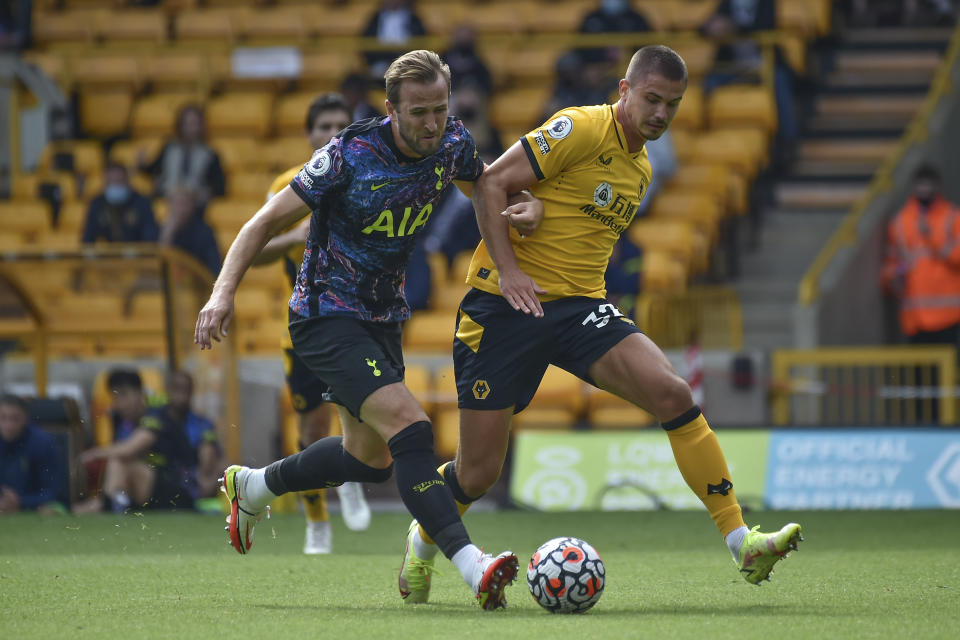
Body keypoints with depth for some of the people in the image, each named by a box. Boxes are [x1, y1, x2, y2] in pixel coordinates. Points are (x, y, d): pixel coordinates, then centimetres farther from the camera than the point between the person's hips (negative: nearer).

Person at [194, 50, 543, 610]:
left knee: (371, 459, 20)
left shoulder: (452, 143, -7)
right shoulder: (350, 156, -23)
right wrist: (224, 292, -27)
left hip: (384, 317, 8)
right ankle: (475, 569, -35)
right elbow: (269, 221, -16)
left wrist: (526, 205, -7)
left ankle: (250, 487, 44)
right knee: (408, 426, -26)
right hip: (327, 316, -8)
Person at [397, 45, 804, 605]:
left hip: (581, 307, 6)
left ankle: (743, 545, -18)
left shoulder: (641, 169, 16)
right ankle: (424, 540, 33)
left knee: (674, 395, -19)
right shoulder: (582, 129, -10)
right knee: (478, 473, -2)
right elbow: (491, 184, -13)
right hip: (504, 307, -6)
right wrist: (508, 271, -20)